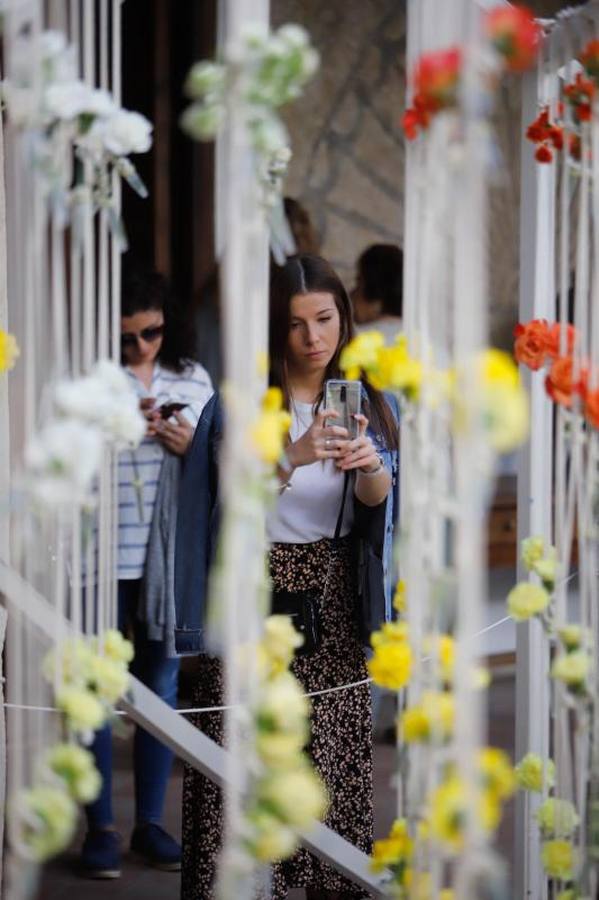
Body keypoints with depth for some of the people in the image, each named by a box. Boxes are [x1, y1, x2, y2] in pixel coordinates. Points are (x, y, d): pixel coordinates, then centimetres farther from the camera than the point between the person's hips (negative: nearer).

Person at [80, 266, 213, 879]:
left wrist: (189, 446, -9)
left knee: (161, 686, 8)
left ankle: (150, 823, 18)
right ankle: (101, 828, 10)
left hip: (169, 556, 4)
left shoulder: (192, 379, 6)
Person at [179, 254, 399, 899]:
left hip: (333, 592, 3)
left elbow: (377, 498, -9)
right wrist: (293, 457, -37)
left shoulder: (362, 400, 5)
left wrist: (369, 465, -33)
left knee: (335, 750, -1)